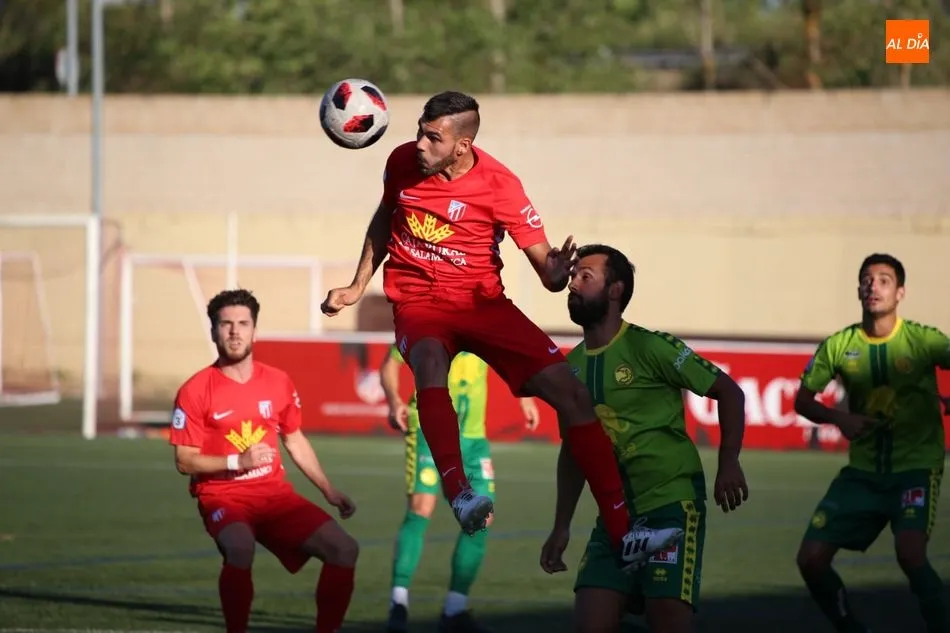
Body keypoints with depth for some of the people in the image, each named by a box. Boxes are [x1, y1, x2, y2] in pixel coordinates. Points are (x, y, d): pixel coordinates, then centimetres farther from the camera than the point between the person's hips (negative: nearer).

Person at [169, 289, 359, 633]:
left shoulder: (278, 382, 7)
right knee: (240, 547, -38)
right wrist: (238, 461, -20)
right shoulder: (195, 391, -7)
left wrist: (329, 491, 19)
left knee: (344, 548, -10)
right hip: (223, 497, -5)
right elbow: (184, 461, -7)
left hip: (275, 492, 5)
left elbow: (295, 441, 21)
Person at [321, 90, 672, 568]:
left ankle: (622, 532, -10)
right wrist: (358, 287, 17)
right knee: (430, 361, -37)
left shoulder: (499, 185, -14)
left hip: (482, 302, 0)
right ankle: (459, 494, -53)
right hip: (418, 302, 0)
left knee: (571, 392, -13)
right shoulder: (403, 162, -4)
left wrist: (555, 273, -37)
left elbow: (542, 262, -14)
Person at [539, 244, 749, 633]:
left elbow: (728, 392, -6)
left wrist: (729, 464, -17)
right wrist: (561, 527, 17)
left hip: (672, 504, -6)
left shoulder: (650, 348, -8)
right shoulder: (572, 367, 11)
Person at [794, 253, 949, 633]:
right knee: (811, 558, -3)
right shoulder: (838, 345, -1)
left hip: (916, 466, -4)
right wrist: (838, 419, -13)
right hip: (862, 470, 4)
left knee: (909, 553, -28)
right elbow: (803, 400, 7)